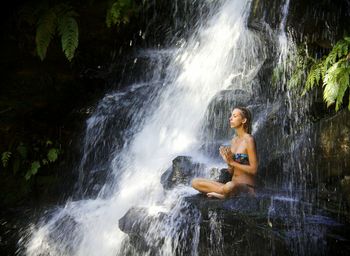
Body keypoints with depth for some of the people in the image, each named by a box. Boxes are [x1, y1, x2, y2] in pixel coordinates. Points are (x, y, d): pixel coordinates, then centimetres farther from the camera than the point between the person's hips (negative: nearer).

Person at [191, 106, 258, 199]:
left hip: (247, 188, -8)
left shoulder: (249, 140, -9)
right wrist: (228, 161, -7)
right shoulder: (234, 140, 13)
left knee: (230, 186, -44)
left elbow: (253, 170, -14)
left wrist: (232, 162, -14)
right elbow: (231, 171, 13)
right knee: (195, 182, -5)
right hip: (234, 185, 8)